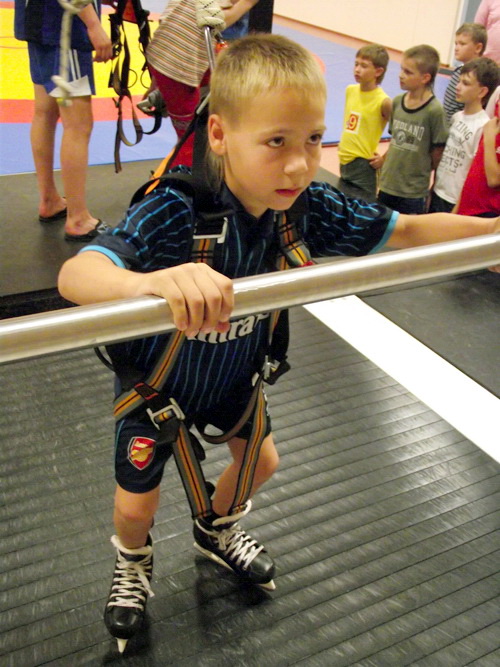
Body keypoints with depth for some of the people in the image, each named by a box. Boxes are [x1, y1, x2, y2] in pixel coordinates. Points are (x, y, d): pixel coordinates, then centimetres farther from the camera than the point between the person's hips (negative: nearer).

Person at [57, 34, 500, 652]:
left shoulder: (308, 207, -25)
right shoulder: (174, 212, -40)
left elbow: (404, 231, -14)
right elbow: (74, 274, -54)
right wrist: (151, 281, -75)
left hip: (234, 371, 5)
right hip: (157, 378, -4)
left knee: (260, 461, 23)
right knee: (136, 504, 8)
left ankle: (216, 529, 59)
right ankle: (133, 563, 49)